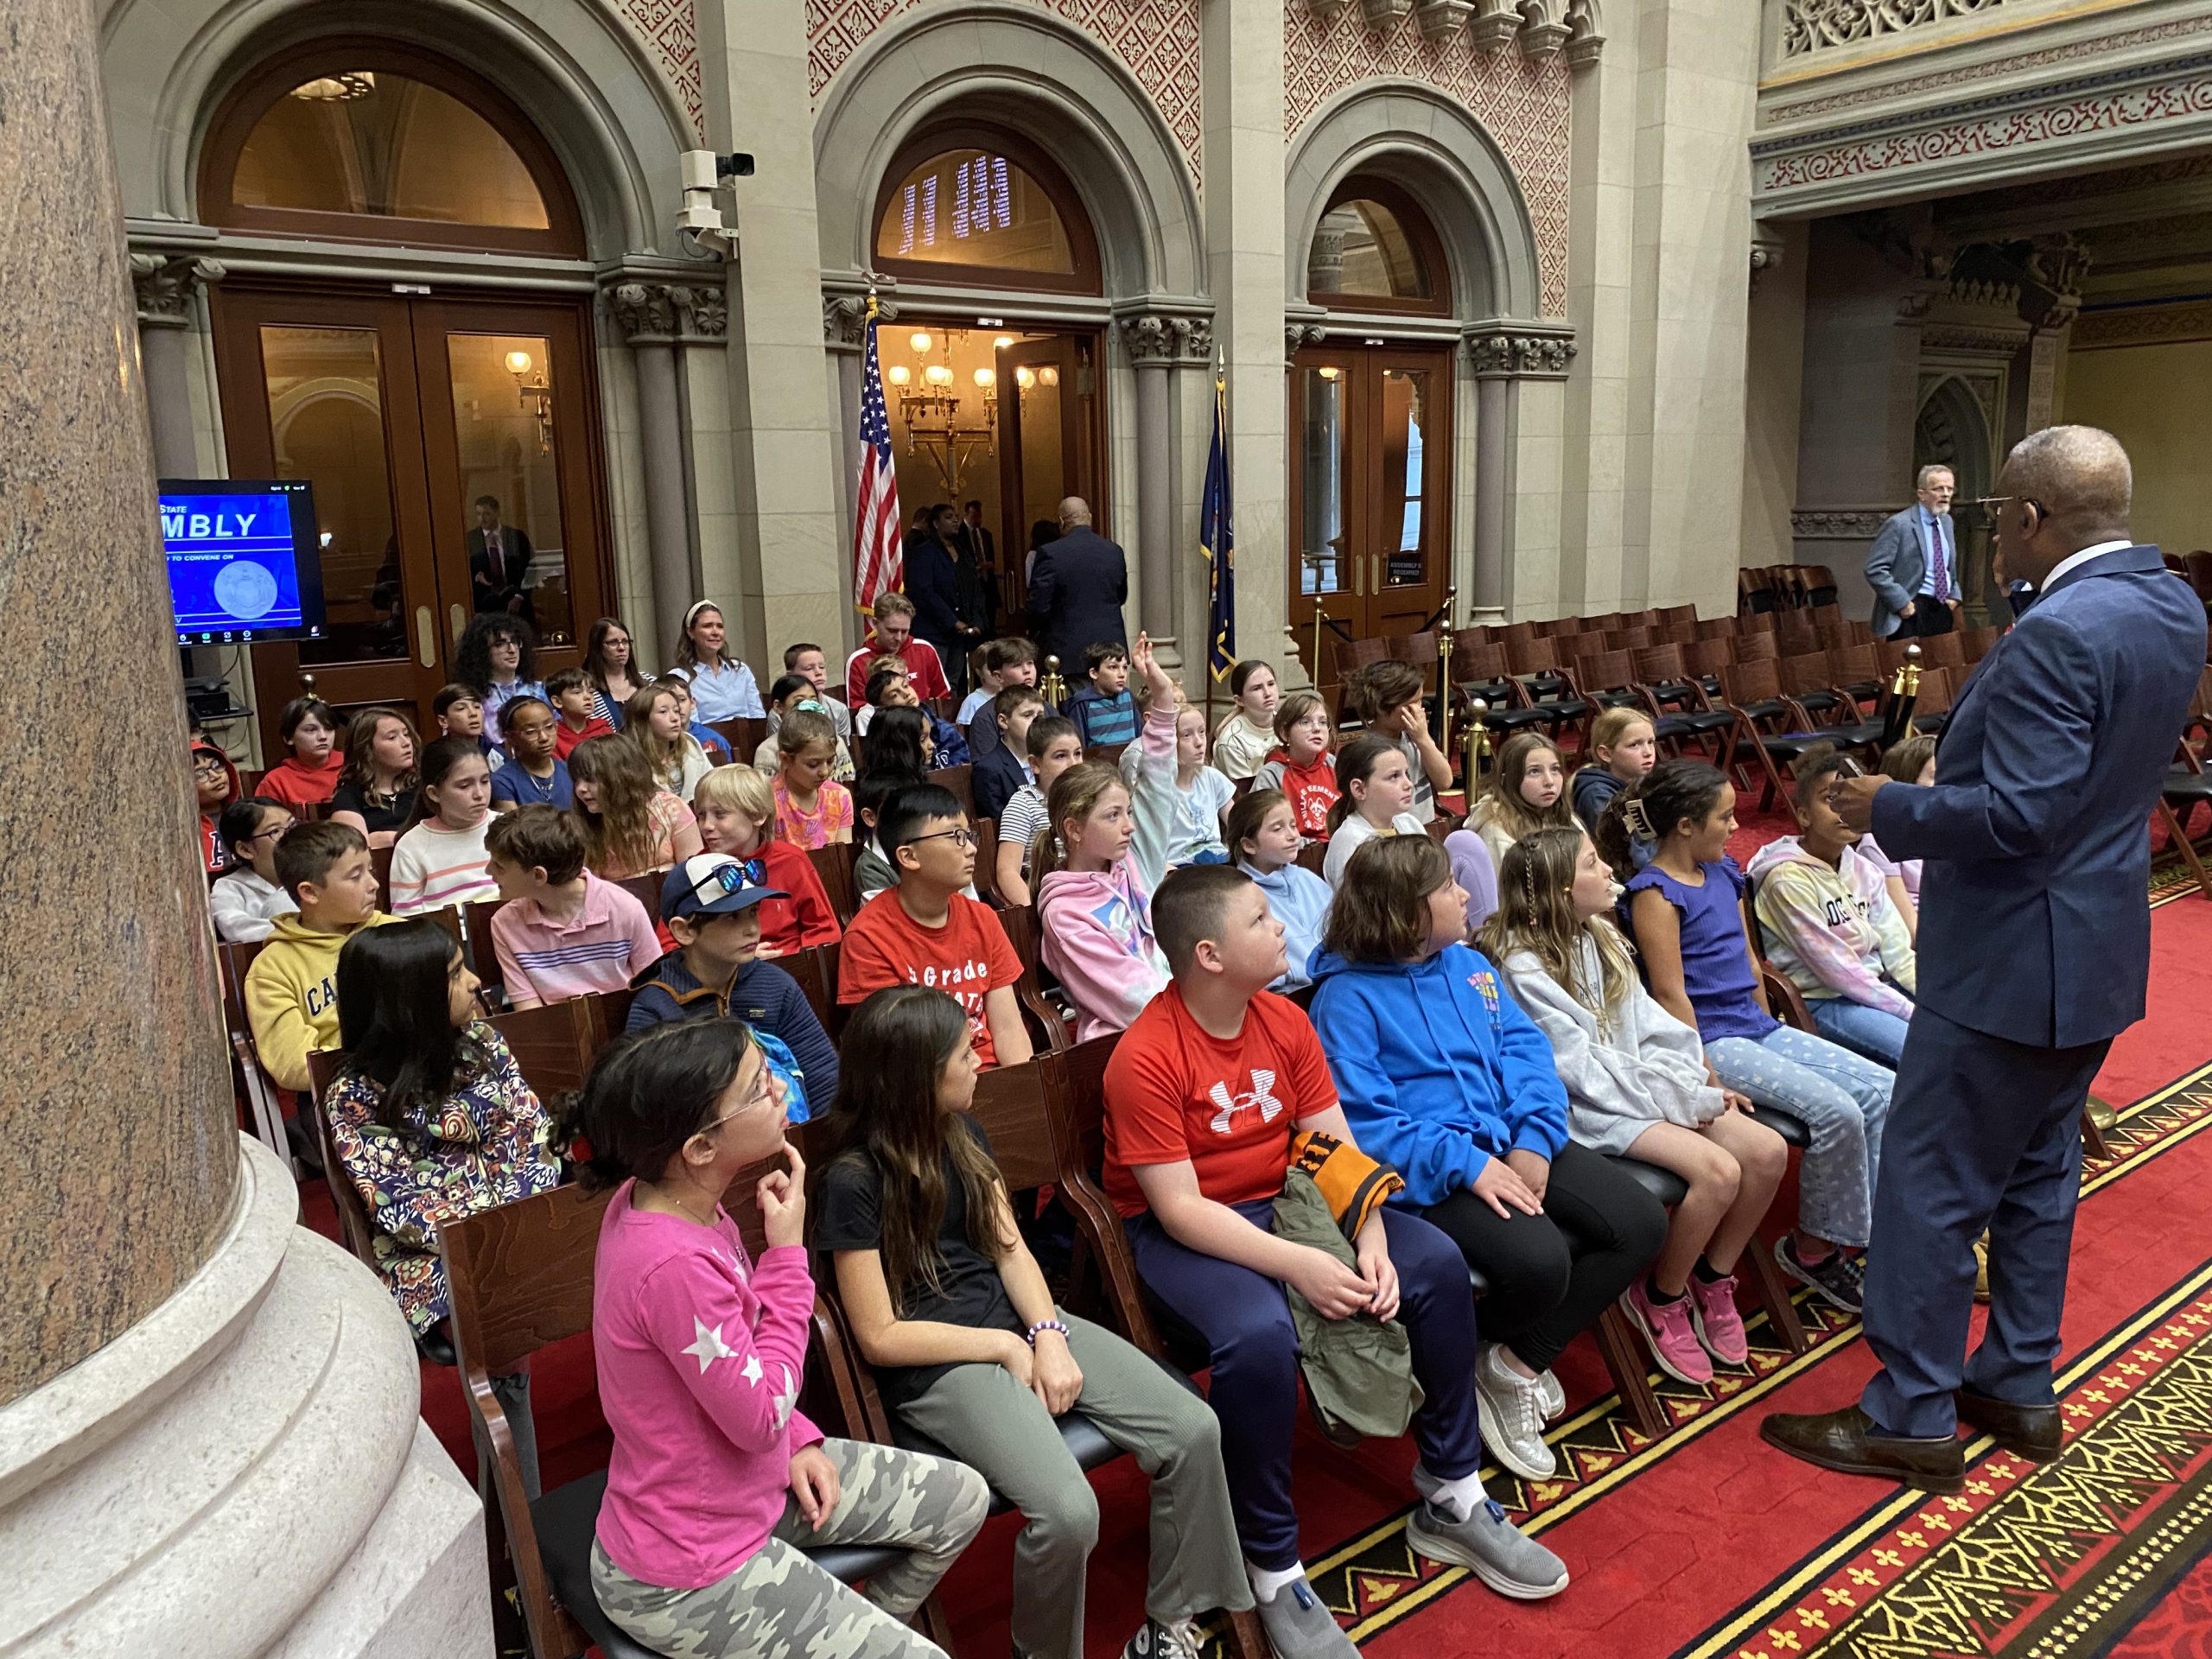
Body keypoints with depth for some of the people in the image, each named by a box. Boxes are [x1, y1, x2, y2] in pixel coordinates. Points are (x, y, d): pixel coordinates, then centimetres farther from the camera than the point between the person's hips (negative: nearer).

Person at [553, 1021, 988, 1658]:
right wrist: (788, 1253, -21)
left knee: (962, 1500, 15)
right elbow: (760, 1418, -23)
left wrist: (798, 1439, 0)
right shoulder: (674, 1264, -36)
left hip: (745, 1483, 9)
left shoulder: (659, 1194, -7)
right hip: (685, 1575, -8)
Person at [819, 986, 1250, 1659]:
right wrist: (1007, 1347, -10)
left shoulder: (964, 1134, 6)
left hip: (1014, 1319, 7)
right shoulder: (855, 1181, -15)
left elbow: (1011, 1248, 8)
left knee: (1194, 1431, -9)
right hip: (936, 1364, -7)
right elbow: (880, 1338, -13)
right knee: (1067, 1511, -28)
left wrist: (1048, 1334, -10)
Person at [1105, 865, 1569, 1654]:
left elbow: (1337, 1148, -2)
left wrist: (1372, 1244, -19)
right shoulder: (1144, 1058, -21)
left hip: (1282, 1200, 7)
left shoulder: (1285, 1020, -1)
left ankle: (1450, 1497, 9)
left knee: (1438, 1264, -8)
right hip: (1179, 1232, -7)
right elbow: (1179, 1207, -23)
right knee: (1260, 1337, -35)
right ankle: (1273, 1571, -12)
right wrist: (1298, 1264, -31)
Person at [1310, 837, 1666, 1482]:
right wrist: (1465, 1164, -23)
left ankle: (1521, 1360, 8)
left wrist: (1534, 1139, -11)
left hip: (1511, 1143, 8)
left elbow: (1526, 1048, 7)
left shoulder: (1469, 963, 13)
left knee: (1641, 1223, -6)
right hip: (1428, 1172, -7)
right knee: (1539, 1260, -30)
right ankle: (1478, 1357, 7)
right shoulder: (1348, 995, -10)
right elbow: (1363, 1119, -16)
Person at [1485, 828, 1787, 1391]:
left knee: (1767, 1150, -9)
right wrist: (1682, 1100, -14)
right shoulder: (1524, 966, -14)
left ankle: (1713, 1279, 11)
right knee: (1718, 1170, -25)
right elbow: (1581, 1066, -17)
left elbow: (1650, 1022, 12)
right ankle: (1662, 1297, -1)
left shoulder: (1600, 937, 13)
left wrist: (1702, 1081, -2)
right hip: (1595, 1108, -8)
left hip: (1648, 1083, 8)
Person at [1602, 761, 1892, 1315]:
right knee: (1836, 1111, -21)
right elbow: (1671, 996, -16)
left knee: (1885, 1091, -4)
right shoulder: (1655, 893, -12)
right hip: (1711, 1041, -9)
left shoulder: (1725, 874, 13)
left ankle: (1874, 1231, 3)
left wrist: (1771, 1033, 18)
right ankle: (1815, 1247, -2)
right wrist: (1710, 1081, -19)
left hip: (1759, 1028, 9)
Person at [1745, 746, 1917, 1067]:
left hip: (1875, 988, 8)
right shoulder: (1788, 879, -14)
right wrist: (1912, 1012, -17)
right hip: (1823, 1002, -8)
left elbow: (1898, 952, 5)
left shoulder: (1864, 871, 10)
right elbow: (1835, 968, -17)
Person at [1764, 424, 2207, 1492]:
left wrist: (1890, 811, -14)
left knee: (1931, 1190, 2)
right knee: (2038, 1173, 20)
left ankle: (1911, 1417, 14)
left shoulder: (2058, 635, -25)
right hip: (2098, 950, 10)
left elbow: (2015, 815, -27)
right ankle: (2019, 1388, 33)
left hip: (2011, 960, -10)